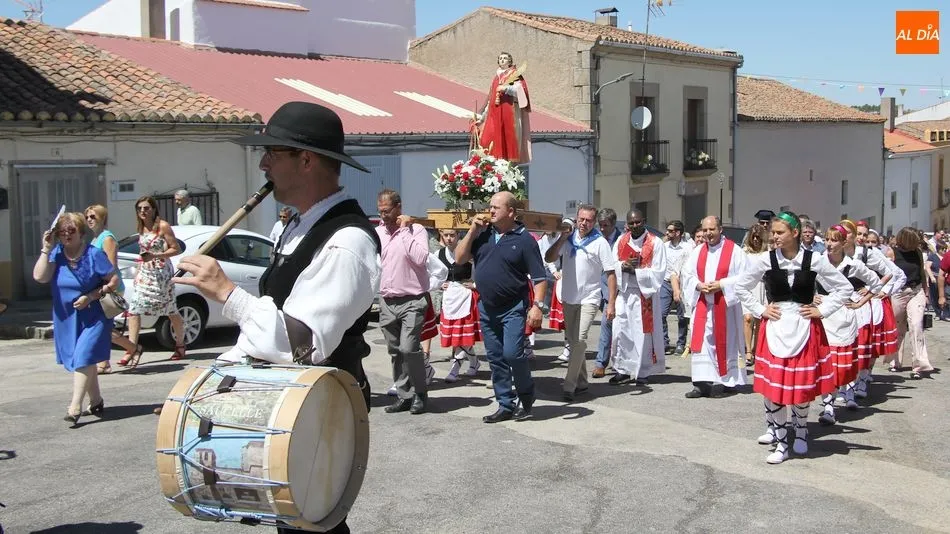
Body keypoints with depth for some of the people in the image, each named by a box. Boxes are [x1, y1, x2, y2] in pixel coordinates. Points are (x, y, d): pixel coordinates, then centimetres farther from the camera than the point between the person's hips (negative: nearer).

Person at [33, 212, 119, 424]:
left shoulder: (94, 255, -11)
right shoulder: (56, 254, -1)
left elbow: (114, 281, -9)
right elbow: (39, 277, -14)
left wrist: (91, 297, -18)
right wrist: (45, 250, -15)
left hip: (93, 317, -5)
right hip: (66, 318, 5)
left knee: (83, 359, -15)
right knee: (85, 362, 15)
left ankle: (75, 407, -16)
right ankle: (96, 402, 28)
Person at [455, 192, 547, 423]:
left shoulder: (524, 239, -6)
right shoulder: (483, 234, 8)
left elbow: (539, 277, -7)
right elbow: (459, 258, 4)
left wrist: (536, 305, -19)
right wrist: (473, 230, -3)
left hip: (513, 308, -5)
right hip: (486, 307, 5)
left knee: (512, 353, -16)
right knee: (495, 358, 9)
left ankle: (526, 393, 10)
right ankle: (506, 405, 19)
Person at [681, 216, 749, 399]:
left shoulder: (735, 251, -4)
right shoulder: (697, 252, 10)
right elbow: (687, 274, 10)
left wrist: (721, 285, -17)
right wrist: (698, 285, -9)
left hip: (725, 306, -4)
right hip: (702, 305, 4)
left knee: (724, 342, 2)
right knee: (701, 342, -2)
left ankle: (723, 382, 11)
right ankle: (702, 383, 0)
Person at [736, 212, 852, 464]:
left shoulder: (814, 260, -6)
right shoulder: (765, 260, -4)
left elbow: (844, 287, 3)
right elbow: (741, 287, 8)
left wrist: (822, 310, -4)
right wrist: (760, 310, 1)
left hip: (804, 328, 0)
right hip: (775, 328, 1)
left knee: (803, 384, 7)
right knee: (773, 384, -3)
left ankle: (801, 431, 30)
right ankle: (780, 441, 11)